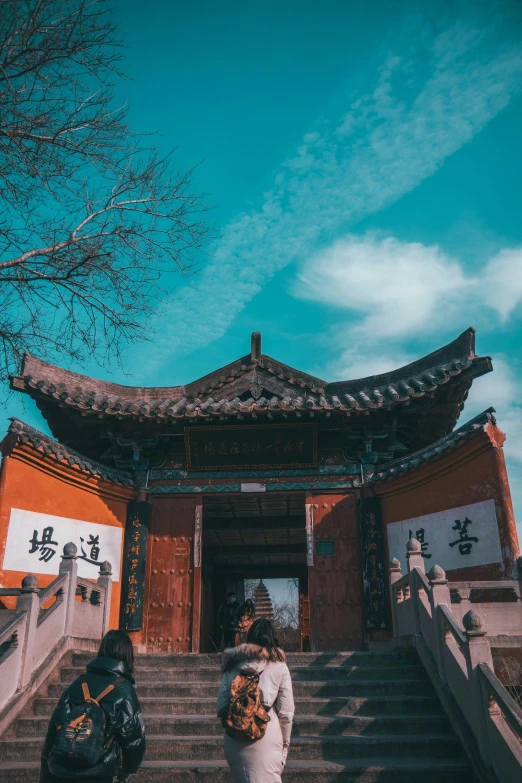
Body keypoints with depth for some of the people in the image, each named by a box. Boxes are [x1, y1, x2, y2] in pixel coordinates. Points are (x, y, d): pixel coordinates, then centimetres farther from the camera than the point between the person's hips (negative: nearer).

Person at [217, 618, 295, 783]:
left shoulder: (232, 665, 5)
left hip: (235, 740, 3)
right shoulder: (278, 666, -2)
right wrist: (285, 742, 9)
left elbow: (221, 706, 4)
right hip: (266, 739, -3)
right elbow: (286, 712, -2)